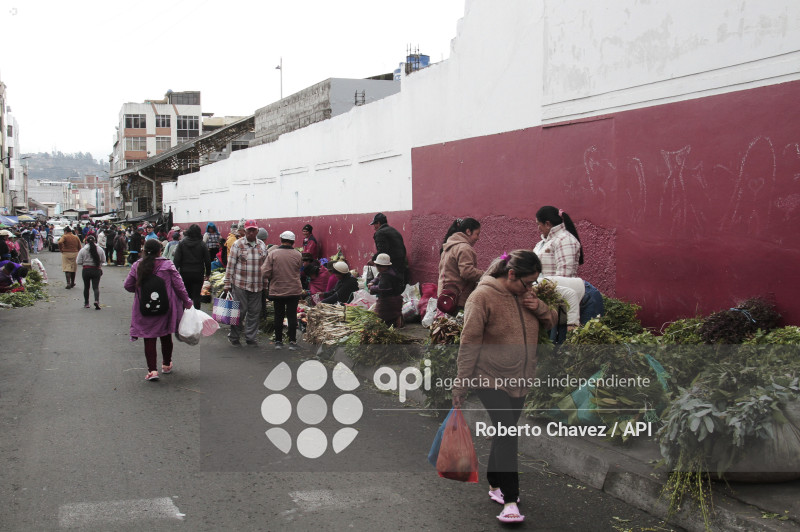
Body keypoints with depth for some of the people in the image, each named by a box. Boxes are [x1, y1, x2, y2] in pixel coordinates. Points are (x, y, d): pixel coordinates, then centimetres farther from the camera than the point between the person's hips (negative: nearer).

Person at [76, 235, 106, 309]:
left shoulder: (82, 250, -6)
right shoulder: (100, 249, -1)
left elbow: (78, 262, -5)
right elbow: (103, 260, 5)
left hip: (86, 270, -1)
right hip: (97, 270, 1)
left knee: (86, 287, 14)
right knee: (96, 287, 1)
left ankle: (86, 303, 21)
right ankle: (97, 301, -22)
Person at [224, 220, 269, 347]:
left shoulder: (262, 246, 10)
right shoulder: (238, 245, -2)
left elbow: (265, 266, 18)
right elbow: (230, 265, -2)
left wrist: (265, 283, 15)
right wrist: (227, 284, -5)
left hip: (257, 286, 4)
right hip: (240, 284, -4)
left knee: (254, 312, 6)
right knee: (240, 311, -1)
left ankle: (251, 338, 17)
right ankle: (234, 337, 15)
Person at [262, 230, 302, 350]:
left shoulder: (273, 253, -9)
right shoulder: (297, 255, -6)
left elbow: (265, 273, -10)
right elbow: (300, 272, 6)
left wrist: (273, 278, 9)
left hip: (277, 290, 0)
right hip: (294, 290, 0)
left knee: (278, 316, 11)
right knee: (292, 316, 7)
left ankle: (278, 341, 16)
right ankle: (292, 341, 8)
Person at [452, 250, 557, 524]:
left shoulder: (526, 294, 5)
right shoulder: (483, 296, -15)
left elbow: (552, 321, 16)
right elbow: (469, 343, -14)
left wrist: (540, 307, -8)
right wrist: (460, 386, -13)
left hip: (519, 379, 7)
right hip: (490, 378, -7)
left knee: (504, 434, 16)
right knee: (507, 434, -14)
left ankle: (495, 485, 32)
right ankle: (509, 501, -9)